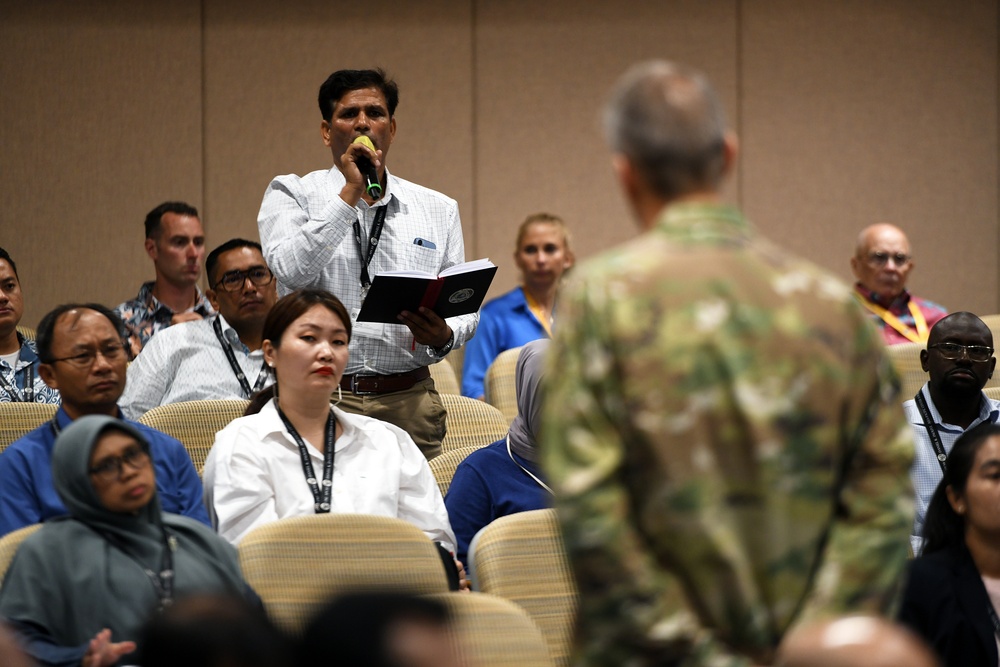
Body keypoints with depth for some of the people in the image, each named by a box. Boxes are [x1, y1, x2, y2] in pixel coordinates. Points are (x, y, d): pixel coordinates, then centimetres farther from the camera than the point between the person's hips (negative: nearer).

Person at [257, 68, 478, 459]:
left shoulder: (438, 210, 14)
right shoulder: (292, 195, 6)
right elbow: (292, 270, -13)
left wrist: (444, 335, -9)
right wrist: (351, 192, -10)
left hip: (408, 402, 2)